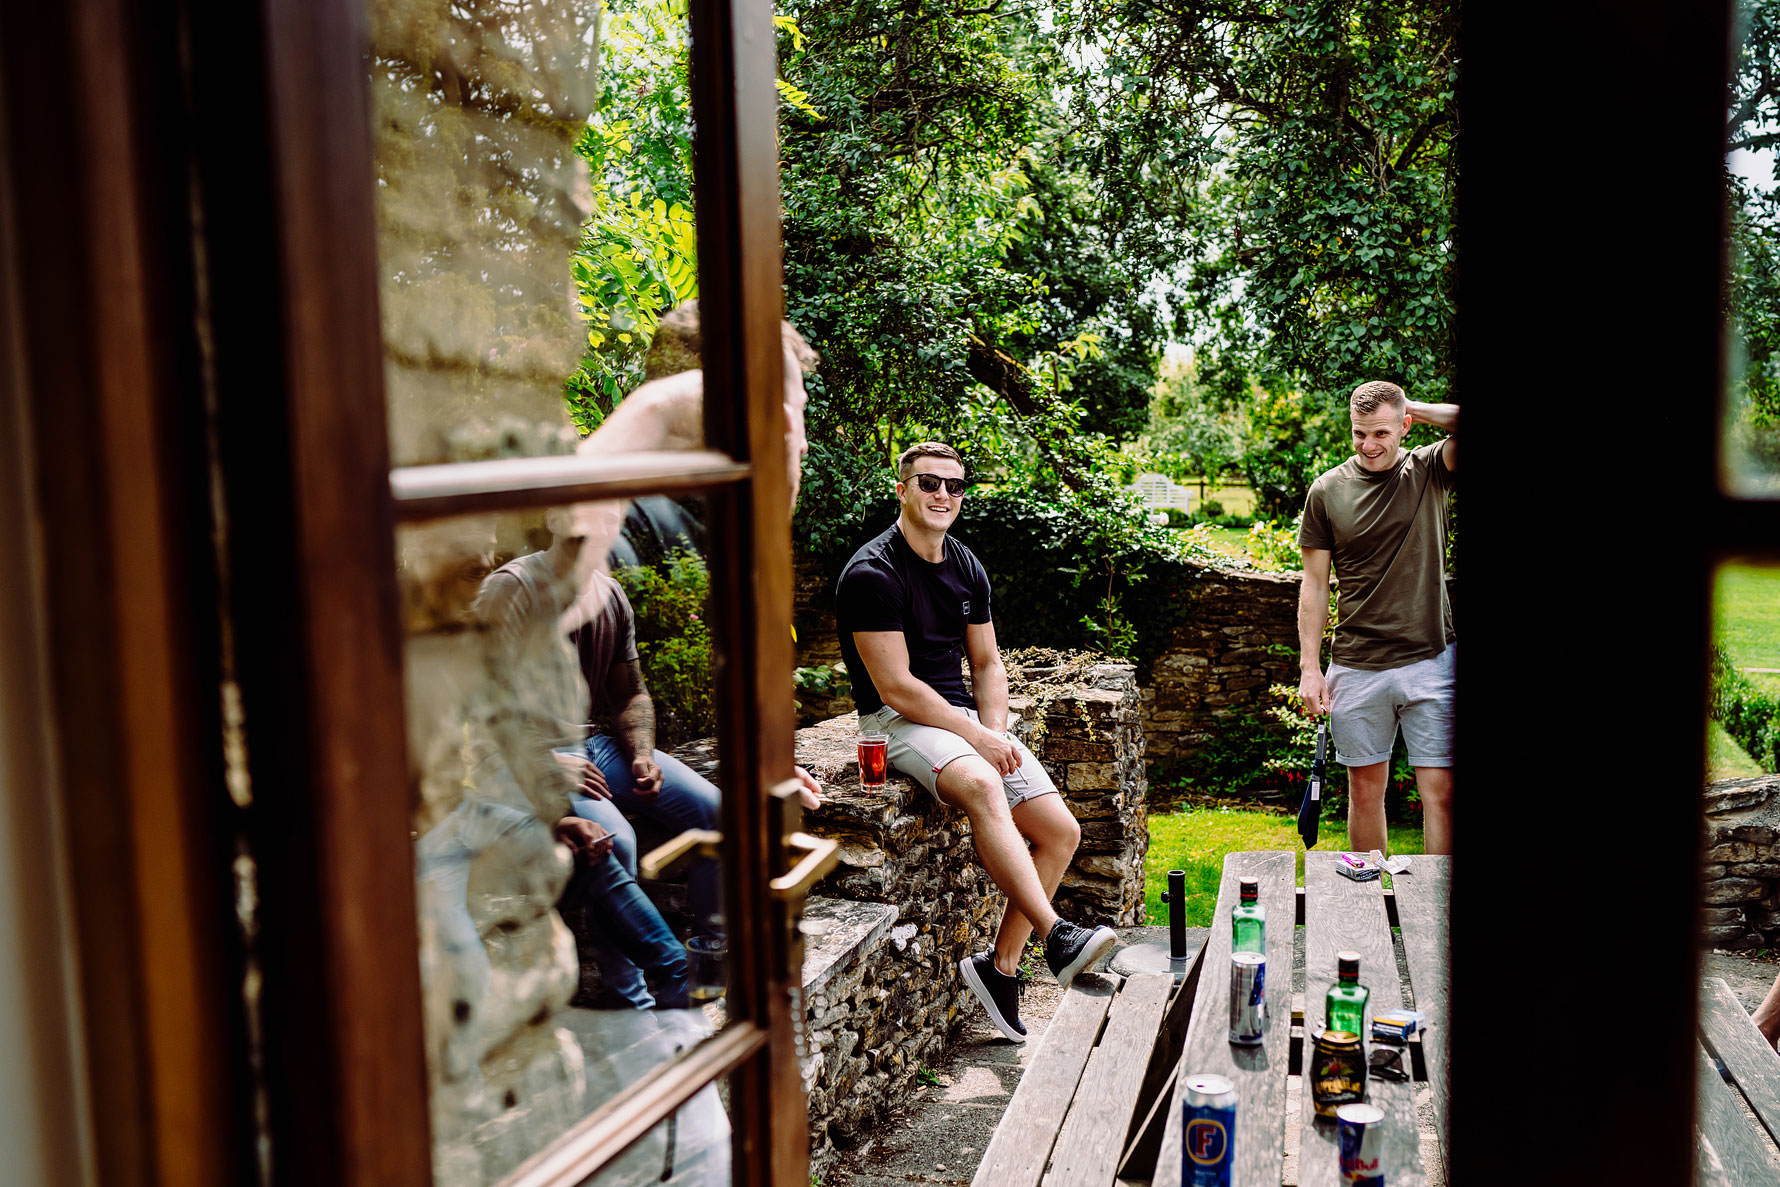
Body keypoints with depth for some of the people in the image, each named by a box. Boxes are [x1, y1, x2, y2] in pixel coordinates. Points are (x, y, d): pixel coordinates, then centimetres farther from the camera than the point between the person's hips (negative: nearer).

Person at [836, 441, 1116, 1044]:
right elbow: (896, 686, -17)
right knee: (981, 785, -38)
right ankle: (1057, 937, -36)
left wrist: (996, 731, -2)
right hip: (898, 721, -8)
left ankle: (1000, 965, 3)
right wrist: (978, 740, -17)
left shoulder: (966, 568, 11)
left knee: (1062, 831, -6)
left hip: (966, 715, 8)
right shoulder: (873, 572, -13)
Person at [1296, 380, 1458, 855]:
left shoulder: (1429, 470, 1)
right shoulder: (1327, 491, 2)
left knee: (1441, 792, -1)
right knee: (1365, 789, 10)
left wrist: (1416, 409, -6)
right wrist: (1309, 668, 1)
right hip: (1356, 668, 1)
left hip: (1431, 660, -1)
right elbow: (1314, 584, 5)